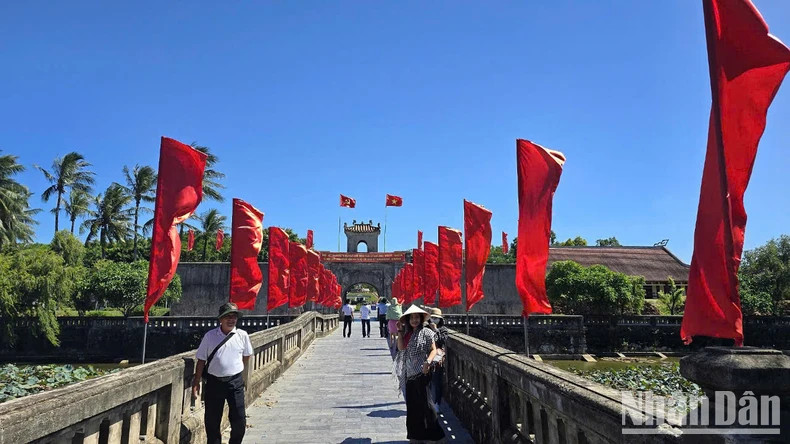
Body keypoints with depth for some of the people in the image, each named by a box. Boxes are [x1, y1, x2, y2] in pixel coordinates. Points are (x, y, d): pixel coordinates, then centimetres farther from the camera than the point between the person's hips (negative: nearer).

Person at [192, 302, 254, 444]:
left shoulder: (242, 335, -2)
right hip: (214, 382, 0)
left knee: (239, 419, 1)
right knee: (212, 420, 9)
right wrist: (196, 382, 2)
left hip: (235, 382, 0)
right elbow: (201, 360, 2)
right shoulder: (209, 336, -4)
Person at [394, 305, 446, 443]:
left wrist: (427, 362, -25)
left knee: (423, 401, -7)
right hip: (410, 373, 6)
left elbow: (434, 350, -9)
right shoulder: (407, 333, 10)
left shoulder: (426, 333, -6)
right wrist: (400, 331, -7)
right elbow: (401, 347, -2)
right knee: (412, 402, 11)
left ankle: (432, 432, 3)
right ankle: (415, 432, 22)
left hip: (421, 372, -6)